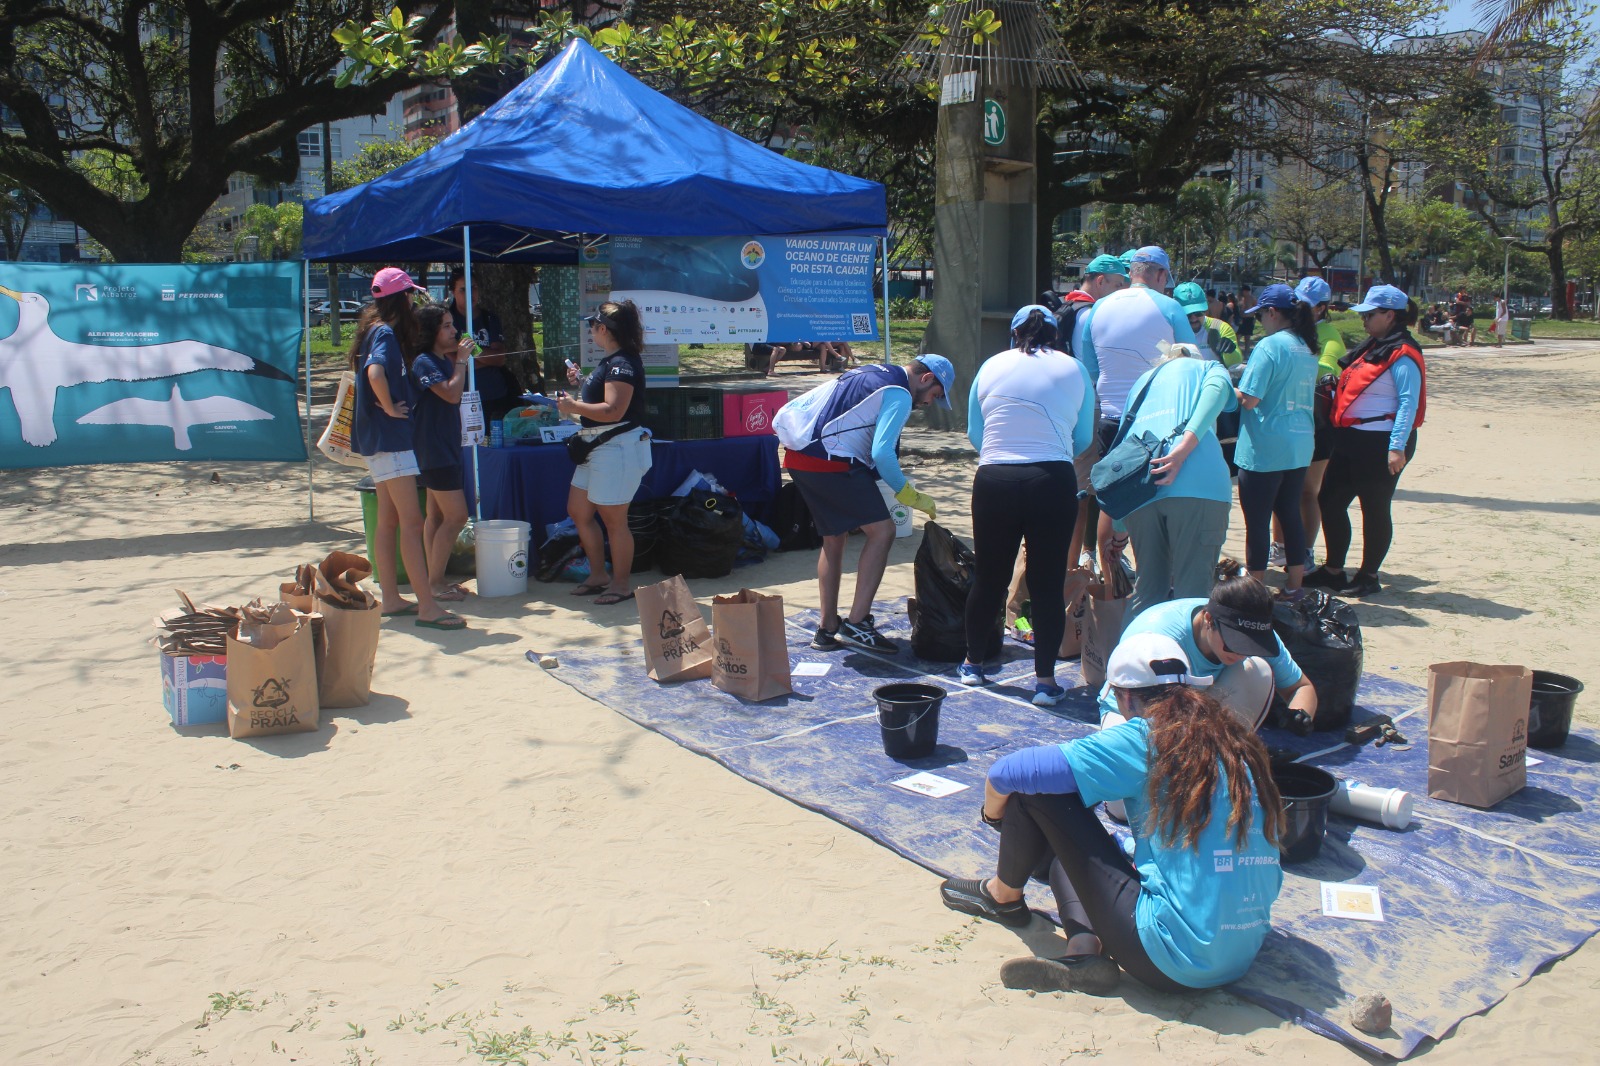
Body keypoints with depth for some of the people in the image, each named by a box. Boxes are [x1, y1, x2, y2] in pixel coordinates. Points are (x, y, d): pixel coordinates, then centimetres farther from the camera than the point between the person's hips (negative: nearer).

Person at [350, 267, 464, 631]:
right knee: (411, 522, -12)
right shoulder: (385, 332, -14)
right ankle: (427, 606, -12)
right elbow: (375, 372, -33)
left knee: (388, 522, 13)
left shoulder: (376, 329, 15)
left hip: (380, 438, 10)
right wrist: (389, 408, -20)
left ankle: (391, 599, 20)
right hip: (389, 437, -10)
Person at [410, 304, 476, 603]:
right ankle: (435, 583, -3)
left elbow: (458, 393, 19)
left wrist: (465, 359, 8)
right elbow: (451, 393, -24)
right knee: (456, 515, -10)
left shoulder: (446, 360, 12)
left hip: (446, 446, 10)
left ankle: (434, 580, 18)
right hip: (433, 449, -10)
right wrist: (461, 360, -14)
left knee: (437, 514, 12)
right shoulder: (424, 362, -14)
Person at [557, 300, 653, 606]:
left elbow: (612, 410, -26)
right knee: (578, 512, 16)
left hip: (618, 448, -11)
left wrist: (574, 406, -19)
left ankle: (622, 584, 12)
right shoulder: (610, 361, 14)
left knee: (613, 519, -2)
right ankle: (598, 575, 27)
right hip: (598, 448, 11)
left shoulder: (622, 363, -18)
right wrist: (580, 384, 13)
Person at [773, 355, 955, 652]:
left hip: (798, 456, 10)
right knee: (882, 530, -6)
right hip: (830, 461, -10)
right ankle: (856, 624, -8)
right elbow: (882, 453, -16)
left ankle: (827, 629, 23)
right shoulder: (900, 394, -6)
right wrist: (913, 497, -6)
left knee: (834, 538, 18)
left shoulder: (871, 373, 24)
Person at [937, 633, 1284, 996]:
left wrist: (993, 814, 14)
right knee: (1066, 862, 26)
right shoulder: (1240, 742, 8)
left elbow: (1006, 773, -10)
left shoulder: (1147, 737, -10)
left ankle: (1004, 895, 26)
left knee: (1036, 786, 2)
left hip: (1170, 961, -7)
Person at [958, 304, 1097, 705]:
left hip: (994, 480, 1)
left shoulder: (992, 366, 8)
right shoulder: (1074, 369, 6)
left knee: (988, 577, 14)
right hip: (1053, 481, -1)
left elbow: (974, 433, 10)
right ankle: (1045, 680, 6)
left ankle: (972, 664, 29)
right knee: (1048, 582, 4)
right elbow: (1084, 437, 9)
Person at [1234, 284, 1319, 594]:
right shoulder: (1307, 349, 10)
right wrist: (1249, 371, 19)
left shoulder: (1269, 346, -15)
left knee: (1257, 522, 2)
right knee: (1291, 516, 16)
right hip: (1299, 448, 8)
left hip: (1264, 449, -8)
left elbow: (1249, 399, -20)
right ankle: (1295, 589, 22)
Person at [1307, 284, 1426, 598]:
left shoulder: (1403, 354, -13)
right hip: (1351, 440, 10)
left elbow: (1409, 403, -19)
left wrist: (1397, 447, -24)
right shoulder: (1373, 347, 15)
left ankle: (1368, 577, 14)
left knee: (1375, 509, 2)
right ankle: (1333, 571, 21)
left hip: (1380, 443, -10)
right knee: (1329, 500, 11)